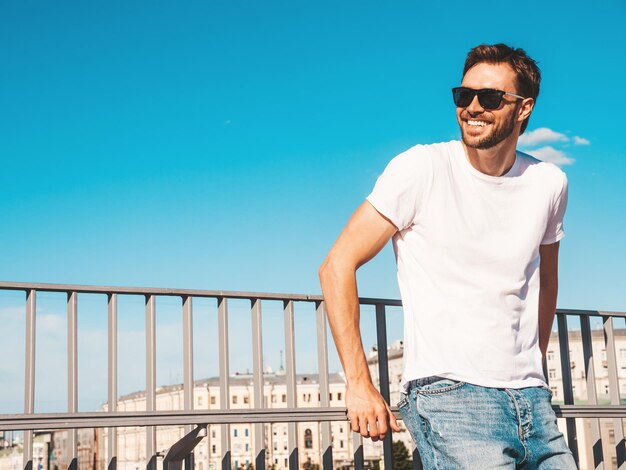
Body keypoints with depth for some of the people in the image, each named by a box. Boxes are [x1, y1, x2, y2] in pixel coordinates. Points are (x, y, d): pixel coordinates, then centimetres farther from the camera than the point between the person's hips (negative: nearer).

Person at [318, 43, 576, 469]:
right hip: (449, 396, -5)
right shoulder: (422, 169, -7)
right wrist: (359, 383, -11)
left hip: (532, 401, 5)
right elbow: (337, 267, -8)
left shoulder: (548, 183, 7)